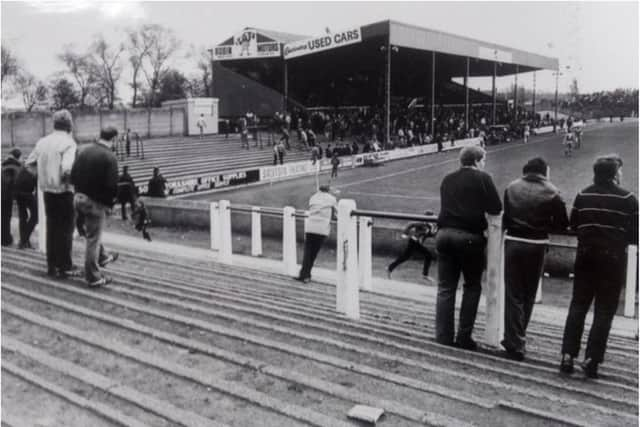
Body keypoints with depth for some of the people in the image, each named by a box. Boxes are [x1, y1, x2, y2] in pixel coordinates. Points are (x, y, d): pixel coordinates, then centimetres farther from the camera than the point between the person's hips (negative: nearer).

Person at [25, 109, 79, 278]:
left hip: (47, 191, 6)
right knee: (65, 230, 3)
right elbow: (67, 169, -26)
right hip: (63, 192, -6)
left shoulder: (42, 142, 6)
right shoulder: (68, 143, -14)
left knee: (51, 228, 15)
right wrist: (69, 180, -8)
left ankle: (51, 266, 21)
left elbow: (29, 163, 10)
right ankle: (65, 267, 8)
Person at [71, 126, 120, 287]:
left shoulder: (82, 149, 1)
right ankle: (93, 278, 14)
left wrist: (80, 189, 15)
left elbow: (73, 175, 4)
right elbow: (112, 186, -20)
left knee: (92, 232, 27)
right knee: (93, 239, 3)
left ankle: (102, 257, 48)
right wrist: (109, 204, -5)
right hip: (95, 202, -6)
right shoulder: (110, 157, -18)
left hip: (79, 198, 7)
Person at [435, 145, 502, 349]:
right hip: (470, 237, -4)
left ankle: (443, 338, 10)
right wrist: (479, 208, 14)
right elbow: (496, 208, -6)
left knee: (445, 289, 9)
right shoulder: (482, 178, -2)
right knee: (472, 287, 11)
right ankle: (464, 337, 11)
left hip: (445, 235, 4)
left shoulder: (447, 179, 12)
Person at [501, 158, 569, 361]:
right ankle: (515, 339, 29)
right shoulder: (551, 193, -5)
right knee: (528, 296, 16)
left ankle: (515, 344, 9)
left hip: (513, 243, 0)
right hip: (536, 246, 0)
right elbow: (562, 224, -4)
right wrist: (542, 225, 12)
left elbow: (504, 218, -2)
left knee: (513, 296, 7)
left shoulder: (511, 188, -2)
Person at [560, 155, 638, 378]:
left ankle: (568, 355, 7)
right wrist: (618, 236, 13)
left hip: (586, 256, 3)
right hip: (613, 259, -3)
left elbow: (573, 224, 4)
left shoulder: (583, 195, 1)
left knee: (578, 306, 10)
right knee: (604, 311, 5)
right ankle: (591, 360, 3)